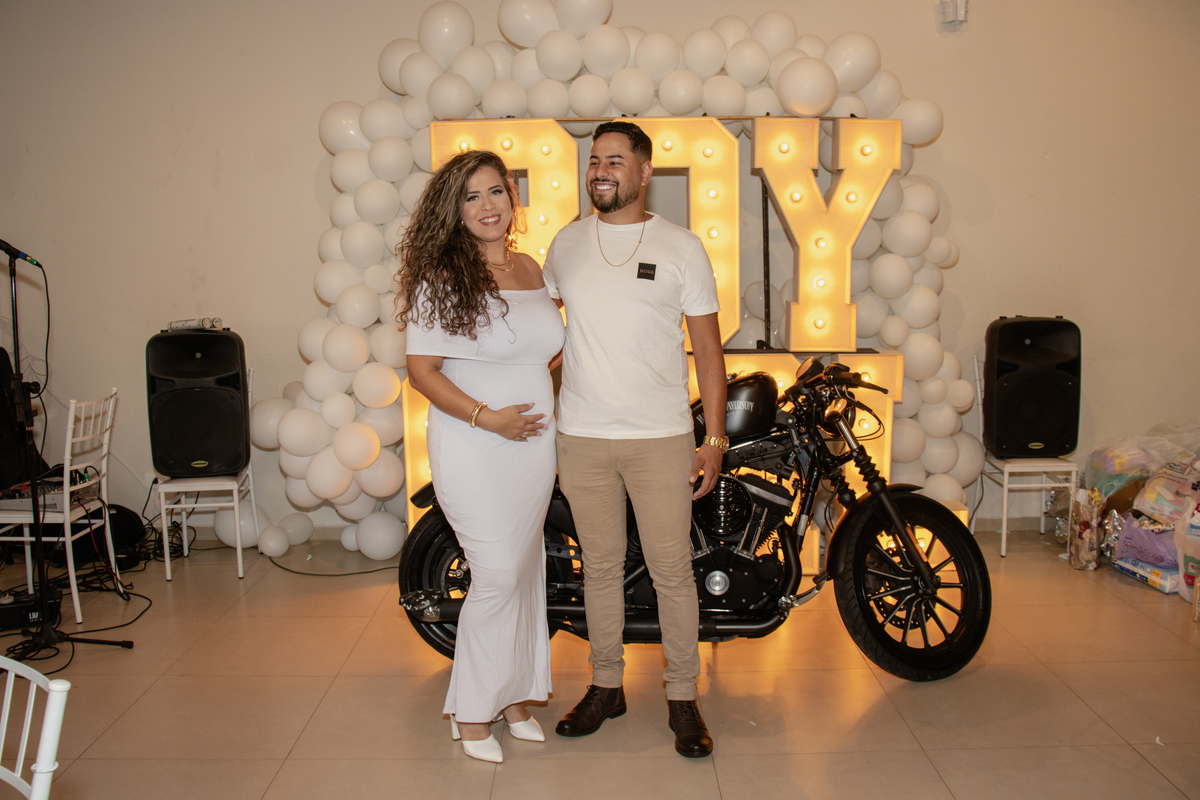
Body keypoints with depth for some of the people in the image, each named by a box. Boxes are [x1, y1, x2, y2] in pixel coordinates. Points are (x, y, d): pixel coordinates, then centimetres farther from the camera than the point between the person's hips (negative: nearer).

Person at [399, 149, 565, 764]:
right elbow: (421, 370, -12)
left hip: (534, 446, 6)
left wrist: (548, 410, 8)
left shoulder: (530, 270, 9)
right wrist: (489, 417, -19)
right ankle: (472, 712, 14)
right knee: (497, 578, -5)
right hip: (474, 449, -6)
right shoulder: (441, 277, -10)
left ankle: (514, 696, 30)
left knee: (525, 570, 14)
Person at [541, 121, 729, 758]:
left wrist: (714, 441, -4)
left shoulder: (681, 246, 0)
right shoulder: (566, 244, 8)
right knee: (600, 566, 12)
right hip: (580, 437, 3)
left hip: (662, 438, -2)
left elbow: (707, 347, 1)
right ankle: (606, 687, 28)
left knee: (672, 570, 3)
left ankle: (683, 698, 18)